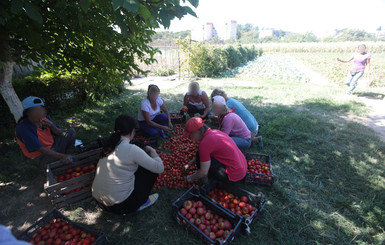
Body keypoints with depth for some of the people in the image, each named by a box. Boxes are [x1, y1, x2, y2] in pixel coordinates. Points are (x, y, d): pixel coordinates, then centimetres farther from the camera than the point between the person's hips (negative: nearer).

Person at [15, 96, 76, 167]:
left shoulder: (45, 118, -6)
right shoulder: (23, 127, -24)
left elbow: (60, 133, 0)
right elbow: (40, 149, -27)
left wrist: (52, 126, -22)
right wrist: (61, 156, -34)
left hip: (53, 146, 7)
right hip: (41, 156, -7)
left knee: (71, 132, 0)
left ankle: (67, 155, 6)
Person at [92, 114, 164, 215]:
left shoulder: (109, 145, 0)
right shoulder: (131, 150, -22)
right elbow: (160, 168, -16)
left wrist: (144, 153, 18)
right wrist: (152, 151, 0)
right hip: (119, 206, -7)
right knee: (151, 169, 3)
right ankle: (141, 202, 16)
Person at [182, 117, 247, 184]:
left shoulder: (205, 142, -23)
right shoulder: (214, 132, 5)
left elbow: (203, 172, -15)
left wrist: (191, 177, 3)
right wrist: (189, 164, 23)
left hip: (233, 177, -9)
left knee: (200, 156, -13)